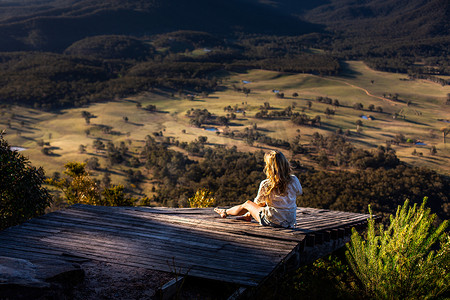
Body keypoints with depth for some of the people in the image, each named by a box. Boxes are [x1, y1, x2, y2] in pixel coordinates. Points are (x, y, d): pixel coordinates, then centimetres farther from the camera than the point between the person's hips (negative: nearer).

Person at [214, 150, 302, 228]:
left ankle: (225, 212, 47)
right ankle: (248, 215, 54)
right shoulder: (294, 180, -11)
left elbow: (258, 203, -3)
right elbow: (299, 192, 11)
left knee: (247, 204, 22)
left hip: (272, 222, -4)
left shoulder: (265, 184, -19)